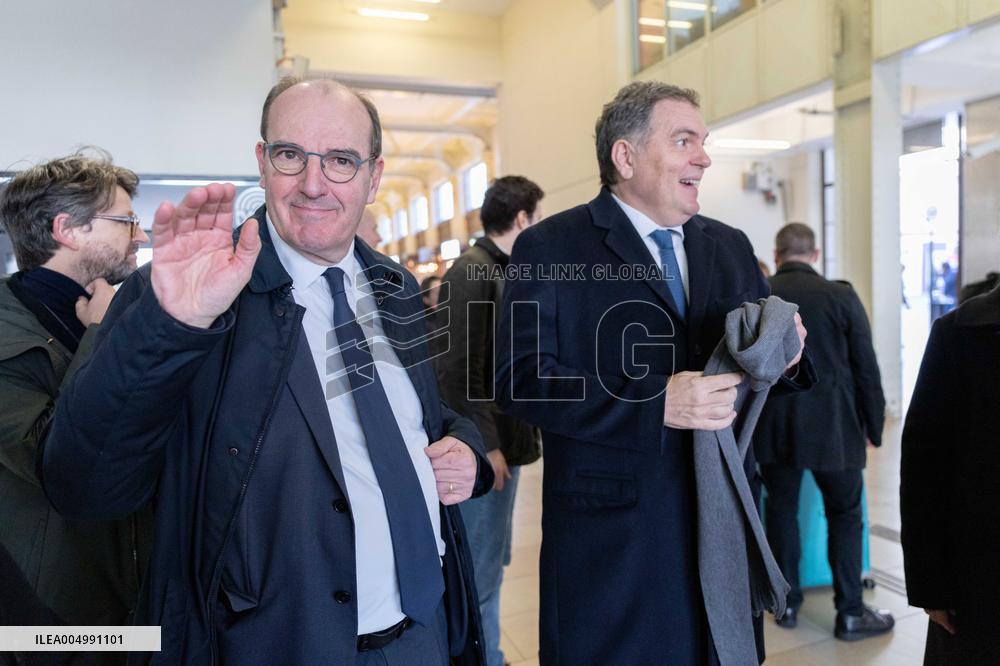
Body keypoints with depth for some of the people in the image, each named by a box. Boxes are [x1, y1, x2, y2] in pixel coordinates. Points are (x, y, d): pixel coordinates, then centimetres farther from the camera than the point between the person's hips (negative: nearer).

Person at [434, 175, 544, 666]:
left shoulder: (505, 272, 12)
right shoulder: (470, 273, -15)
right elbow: (459, 369, -21)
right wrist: (486, 445, -19)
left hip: (503, 440, 9)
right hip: (484, 448, -9)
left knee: (489, 563, 19)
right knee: (480, 570, 3)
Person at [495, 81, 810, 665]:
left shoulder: (731, 245, 11)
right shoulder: (548, 248, -7)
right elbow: (522, 379, -16)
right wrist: (655, 404, -25)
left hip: (722, 521, 5)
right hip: (610, 533, -5)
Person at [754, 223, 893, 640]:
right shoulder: (841, 296, -8)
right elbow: (865, 368, -4)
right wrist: (873, 426, 8)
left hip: (773, 429, 2)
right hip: (832, 427, -1)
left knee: (781, 511, 14)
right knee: (844, 516, 12)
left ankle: (787, 605, 24)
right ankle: (850, 613, 19)